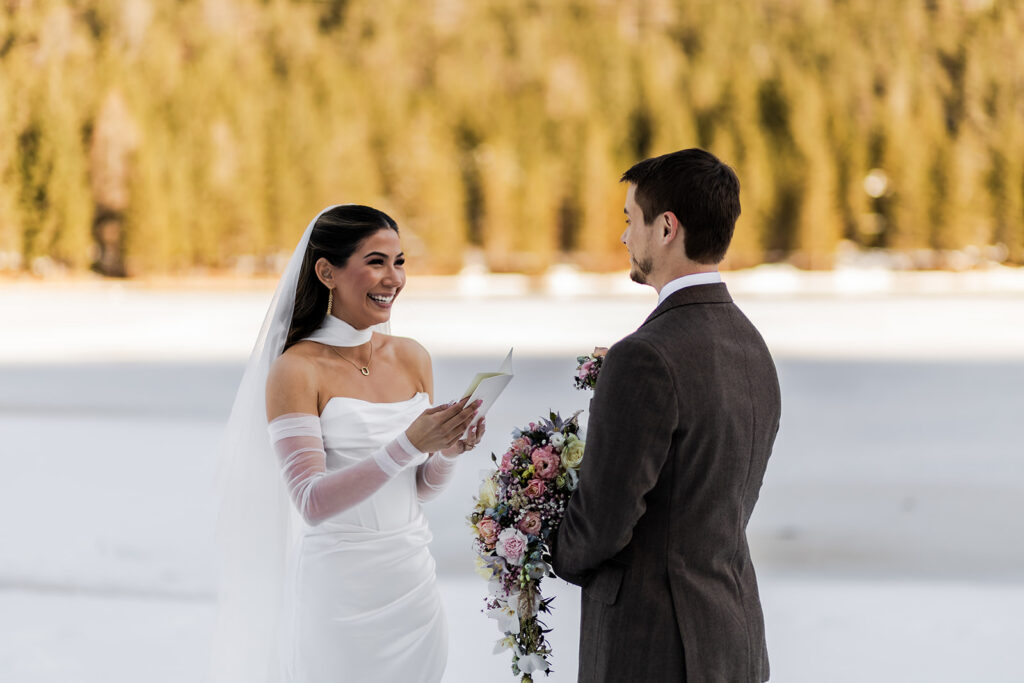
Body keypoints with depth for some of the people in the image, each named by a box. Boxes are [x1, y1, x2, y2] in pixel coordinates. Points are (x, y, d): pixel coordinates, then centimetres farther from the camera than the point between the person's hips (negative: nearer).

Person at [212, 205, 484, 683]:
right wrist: (407, 445, -28)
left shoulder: (413, 359, 7)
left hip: (413, 584, 5)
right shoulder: (296, 370, -11)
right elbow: (311, 503, -20)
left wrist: (448, 451, -7)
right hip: (340, 592, -5)